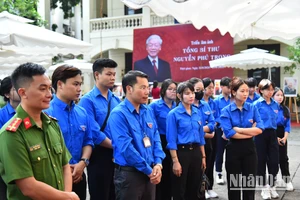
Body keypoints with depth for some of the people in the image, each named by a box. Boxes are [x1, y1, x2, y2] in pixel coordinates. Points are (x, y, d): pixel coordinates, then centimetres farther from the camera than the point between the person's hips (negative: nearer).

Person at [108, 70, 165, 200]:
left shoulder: (148, 111, 7)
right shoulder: (119, 114, -16)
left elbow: (156, 139, 9)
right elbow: (126, 148, -21)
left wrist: (158, 164, -6)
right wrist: (149, 170, -14)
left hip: (150, 173, 7)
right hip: (129, 173, -7)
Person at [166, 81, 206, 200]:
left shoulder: (197, 112, 8)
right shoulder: (174, 114, -9)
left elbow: (201, 136, 13)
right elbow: (171, 140, -11)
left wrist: (203, 156, 11)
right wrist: (175, 161, -15)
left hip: (196, 152, 5)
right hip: (181, 152, -5)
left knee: (194, 190, 15)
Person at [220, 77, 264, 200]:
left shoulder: (252, 108, 1)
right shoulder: (226, 111, -7)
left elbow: (260, 129, -10)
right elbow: (229, 133, -18)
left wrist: (238, 129, -14)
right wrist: (251, 132, -13)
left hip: (249, 149, 2)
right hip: (233, 150, -2)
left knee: (250, 184, 9)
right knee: (234, 185, 9)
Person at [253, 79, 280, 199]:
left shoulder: (275, 104, 8)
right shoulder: (256, 104, -8)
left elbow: (276, 120, 18)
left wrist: (275, 132, 15)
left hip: (272, 134, 4)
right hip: (261, 135, -4)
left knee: (274, 161, 4)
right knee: (261, 161, 5)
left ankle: (272, 187, 22)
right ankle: (264, 188, 19)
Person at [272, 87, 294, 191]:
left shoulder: (285, 109, 4)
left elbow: (288, 125, 2)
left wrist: (284, 138, -10)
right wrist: (275, 137, -13)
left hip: (282, 137, 3)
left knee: (283, 158, 7)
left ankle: (287, 180, 15)